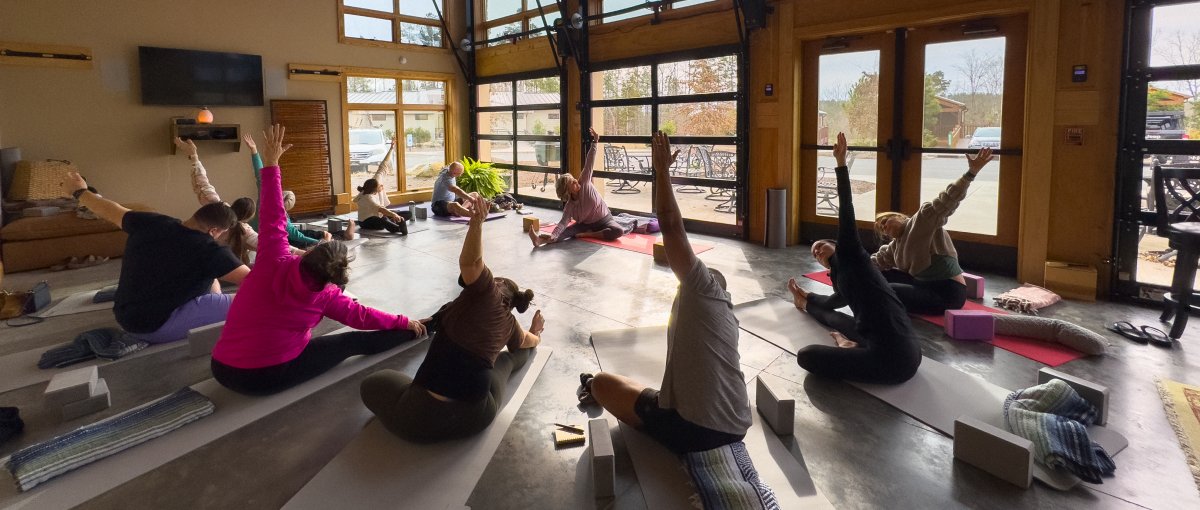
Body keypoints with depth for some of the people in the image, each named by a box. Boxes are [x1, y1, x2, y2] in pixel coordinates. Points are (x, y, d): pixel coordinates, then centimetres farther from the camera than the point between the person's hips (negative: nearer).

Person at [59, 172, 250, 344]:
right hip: (155, 327, -9)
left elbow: (110, 211, 15)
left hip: (126, 315, 9)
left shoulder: (151, 223, -4)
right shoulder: (209, 249, -24)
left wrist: (79, 191, 34)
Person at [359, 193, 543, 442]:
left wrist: (477, 222, -33)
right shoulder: (510, 322, 13)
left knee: (371, 384, 24)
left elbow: (470, 261, -23)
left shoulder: (487, 295, -2)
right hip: (477, 418, 6)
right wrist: (536, 330, 56)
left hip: (421, 417, -5)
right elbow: (532, 342, 35)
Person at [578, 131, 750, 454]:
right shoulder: (725, 311, 17)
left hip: (692, 430, -9)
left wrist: (662, 169, -6)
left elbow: (671, 225, -13)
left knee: (601, 382, 8)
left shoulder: (704, 288, -7)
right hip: (736, 429, 9)